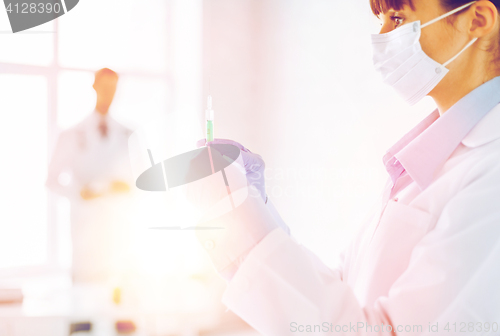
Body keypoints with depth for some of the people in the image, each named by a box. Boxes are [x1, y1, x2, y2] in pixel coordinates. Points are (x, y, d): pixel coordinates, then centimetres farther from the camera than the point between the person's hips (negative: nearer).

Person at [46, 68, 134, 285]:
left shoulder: (127, 136, 13)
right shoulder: (73, 136, 9)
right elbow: (53, 179, 7)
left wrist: (127, 187, -5)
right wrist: (79, 192, -10)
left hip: (120, 220, 2)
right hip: (87, 216, -1)